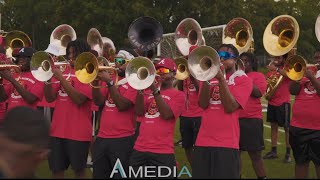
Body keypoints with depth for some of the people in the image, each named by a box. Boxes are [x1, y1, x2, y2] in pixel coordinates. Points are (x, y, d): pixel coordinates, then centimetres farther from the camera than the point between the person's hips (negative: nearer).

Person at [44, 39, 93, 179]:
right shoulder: (63, 72, 13)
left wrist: (61, 78, -19)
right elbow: (50, 98, 8)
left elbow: (79, 99, -17)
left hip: (78, 132, -6)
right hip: (57, 130, 6)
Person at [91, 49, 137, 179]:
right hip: (102, 137, 6)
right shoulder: (110, 77, 13)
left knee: (120, 175, 1)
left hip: (122, 139, -6)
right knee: (98, 175, 12)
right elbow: (99, 102, 3)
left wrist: (110, 82, -18)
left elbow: (122, 105, -16)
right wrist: (95, 81, -11)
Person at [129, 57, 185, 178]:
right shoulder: (149, 92, 19)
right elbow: (139, 112, 4)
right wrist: (140, 88, -6)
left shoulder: (178, 95, 3)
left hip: (162, 152, -5)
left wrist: (155, 91, -14)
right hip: (139, 150, 5)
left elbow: (167, 115, -12)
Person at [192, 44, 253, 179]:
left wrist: (221, 78, -15)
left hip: (227, 143, -4)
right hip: (203, 142, 4)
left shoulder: (243, 80, 1)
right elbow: (203, 104, -1)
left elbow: (230, 107, -12)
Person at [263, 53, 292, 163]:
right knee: (273, 126, 12)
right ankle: (273, 151, 19)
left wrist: (276, 69, -36)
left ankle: (288, 153, 0)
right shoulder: (271, 69, 12)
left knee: (286, 127, -3)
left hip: (283, 103, -6)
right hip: (272, 102, 7)